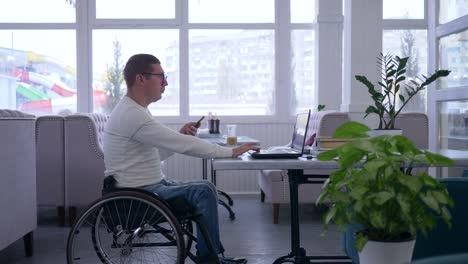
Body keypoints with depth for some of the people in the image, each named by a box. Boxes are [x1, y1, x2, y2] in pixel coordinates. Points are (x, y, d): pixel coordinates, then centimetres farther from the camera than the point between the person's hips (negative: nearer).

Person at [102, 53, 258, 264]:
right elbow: (182, 145, -23)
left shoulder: (133, 110, 13)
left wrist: (180, 136, 0)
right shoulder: (132, 115, -21)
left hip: (150, 186, 10)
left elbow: (154, 155, 17)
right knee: (203, 191, -17)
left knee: (204, 190, 9)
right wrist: (231, 151, -15)